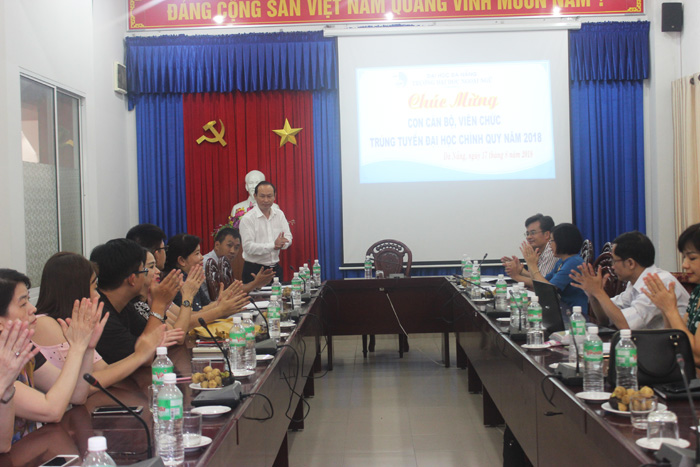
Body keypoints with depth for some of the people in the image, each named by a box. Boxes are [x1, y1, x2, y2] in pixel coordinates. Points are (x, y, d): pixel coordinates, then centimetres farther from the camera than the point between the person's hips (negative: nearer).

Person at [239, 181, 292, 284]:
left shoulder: (279, 214, 7)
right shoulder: (248, 218, -11)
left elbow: (288, 238, 6)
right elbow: (248, 247, -18)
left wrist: (281, 243, -17)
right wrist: (273, 245, -22)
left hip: (276, 268, 5)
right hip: (254, 270, -5)